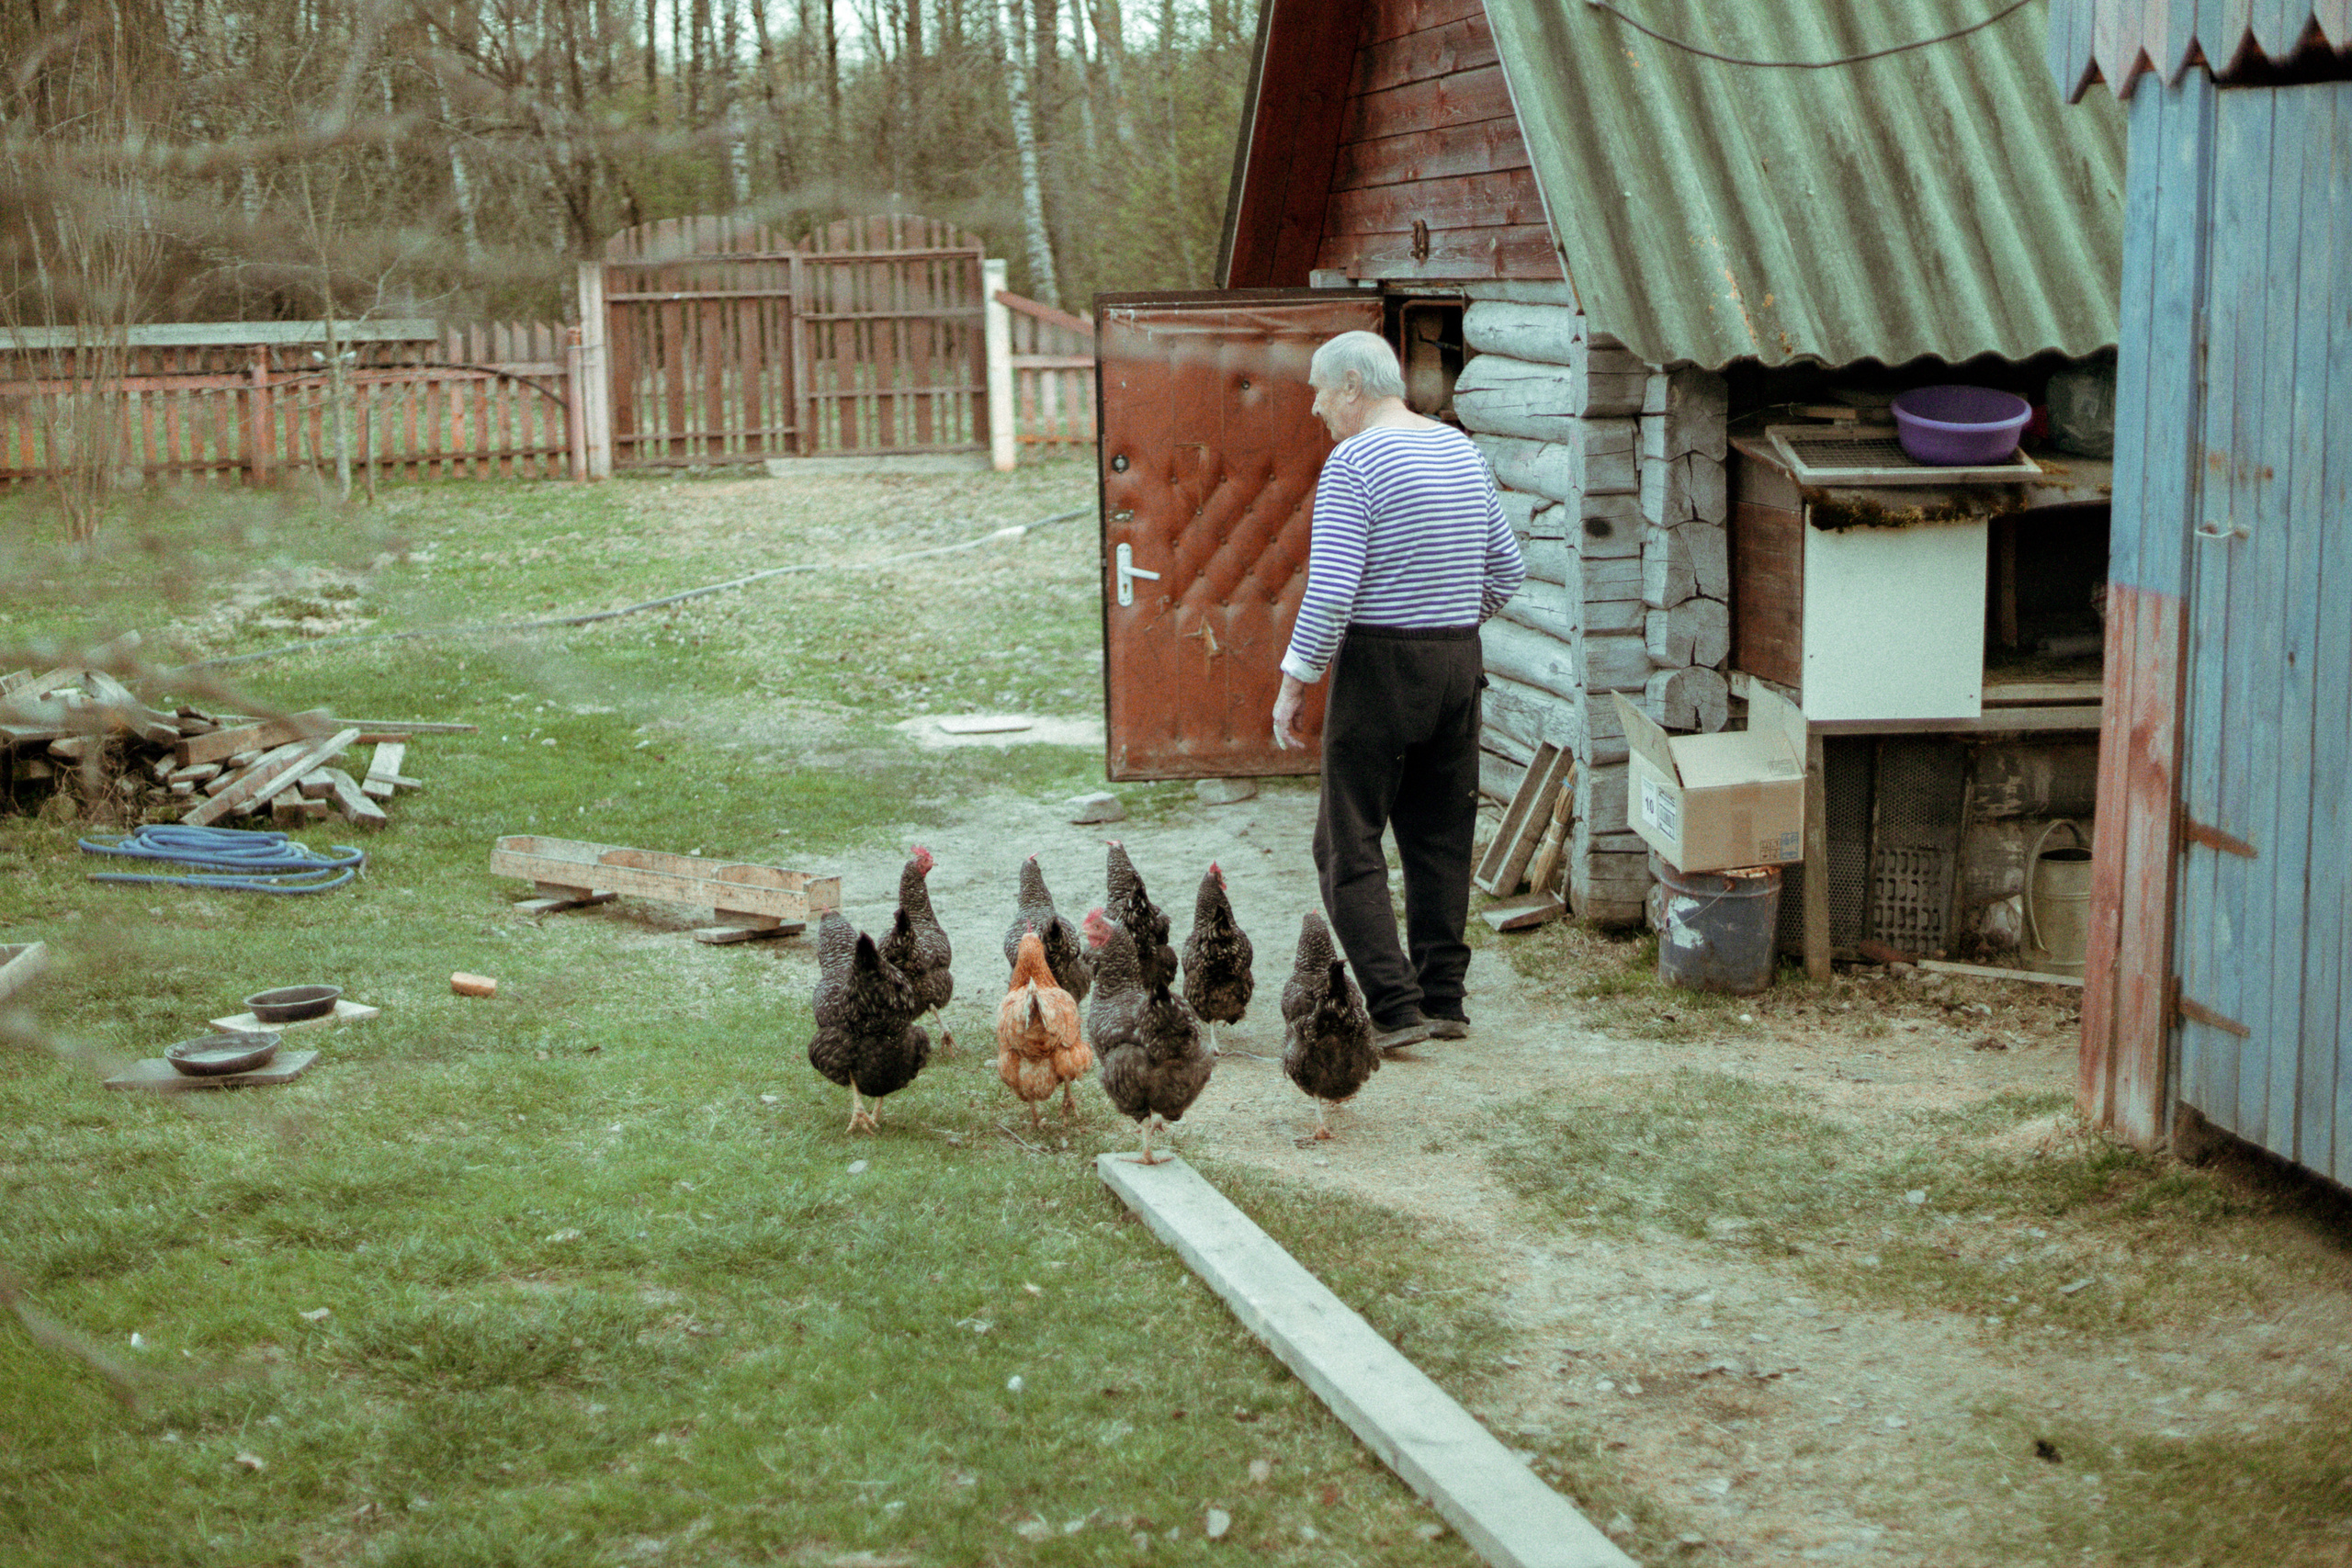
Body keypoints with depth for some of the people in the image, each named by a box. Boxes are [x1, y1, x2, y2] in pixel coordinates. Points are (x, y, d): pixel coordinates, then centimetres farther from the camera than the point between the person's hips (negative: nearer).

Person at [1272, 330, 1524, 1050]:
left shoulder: (1354, 462, -13)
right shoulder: (1462, 450, 10)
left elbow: (1331, 590, -20)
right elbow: (1508, 571, 15)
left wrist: (1295, 680, -12)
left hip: (1378, 667, -7)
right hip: (1461, 665, 7)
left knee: (1349, 845, 0)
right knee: (1442, 840, 13)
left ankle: (1394, 1008, -7)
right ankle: (1443, 1001, 17)